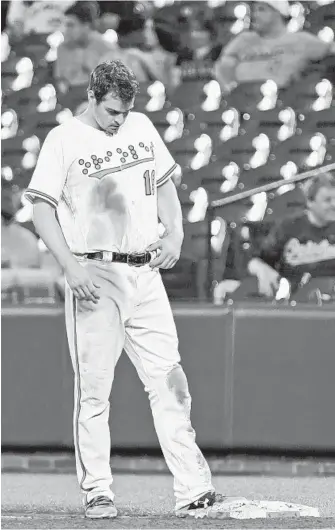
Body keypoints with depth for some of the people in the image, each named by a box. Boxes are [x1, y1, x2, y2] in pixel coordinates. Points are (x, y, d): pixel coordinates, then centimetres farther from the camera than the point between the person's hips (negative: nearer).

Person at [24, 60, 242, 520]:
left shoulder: (142, 127, 12)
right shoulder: (64, 140, -4)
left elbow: (164, 185, 23)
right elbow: (42, 210, -6)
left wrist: (175, 233, 5)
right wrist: (72, 269, -17)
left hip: (145, 273, 5)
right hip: (96, 278, -5)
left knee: (169, 382, -1)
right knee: (93, 389, -4)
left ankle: (192, 490, -2)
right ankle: (97, 491, 4)